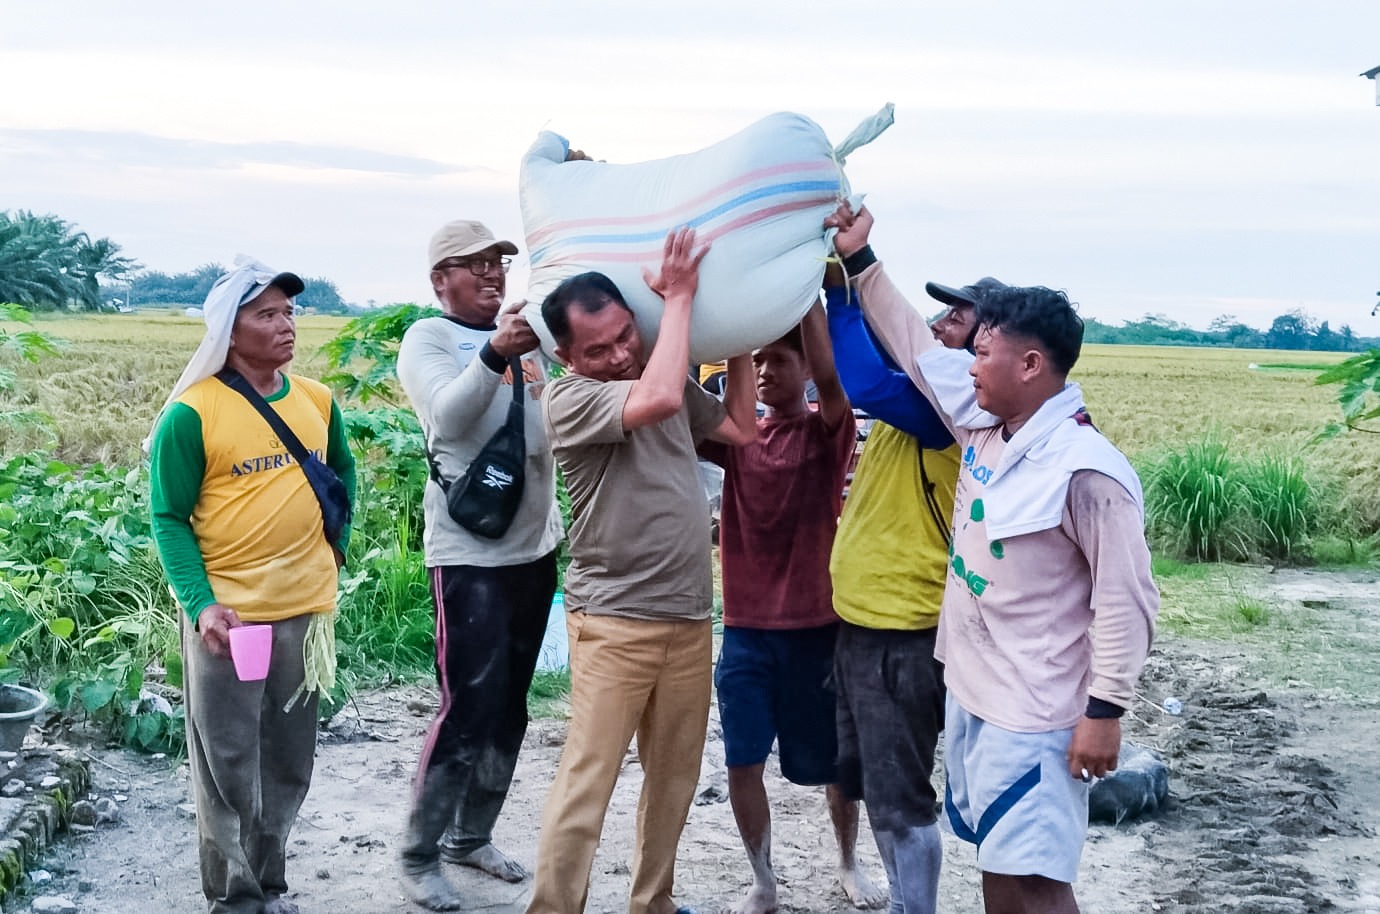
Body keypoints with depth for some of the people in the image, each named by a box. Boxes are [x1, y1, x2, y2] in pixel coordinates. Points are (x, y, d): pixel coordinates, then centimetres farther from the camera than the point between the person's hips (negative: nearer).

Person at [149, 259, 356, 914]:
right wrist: (201, 604, -18)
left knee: (288, 764, 15)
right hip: (227, 615, -5)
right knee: (228, 767, 2)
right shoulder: (191, 414, -10)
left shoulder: (317, 401, 5)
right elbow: (169, 518, -8)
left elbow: (342, 470, 24)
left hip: (306, 608, 5)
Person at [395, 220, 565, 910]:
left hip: (536, 545, 6)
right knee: (467, 710, -7)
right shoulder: (427, 338, -5)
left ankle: (472, 836, 25)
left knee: (510, 707, 12)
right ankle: (420, 856, 6)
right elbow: (448, 413, -22)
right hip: (470, 554, -6)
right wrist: (495, 355, -38)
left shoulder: (526, 329, 12)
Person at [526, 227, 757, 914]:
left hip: (688, 620, 7)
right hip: (613, 623, -7)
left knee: (674, 777, 14)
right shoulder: (568, 399, -14)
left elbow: (741, 428, 17)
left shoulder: (669, 379, 7)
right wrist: (679, 295, -21)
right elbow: (658, 399, -31)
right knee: (586, 784, -7)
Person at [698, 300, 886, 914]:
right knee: (743, 764, 2)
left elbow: (829, 376, -24)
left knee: (834, 762, 12)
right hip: (745, 630, 2)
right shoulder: (735, 435, 5)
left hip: (815, 628, -2)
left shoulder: (829, 432, -3)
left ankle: (849, 864, 36)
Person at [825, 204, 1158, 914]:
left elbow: (1126, 599, -19)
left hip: (1037, 714, -9)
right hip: (969, 690, 9)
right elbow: (915, 345, 15)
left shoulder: (1084, 470, -21)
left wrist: (1106, 711, -20)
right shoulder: (982, 424, 3)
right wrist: (859, 259, 17)